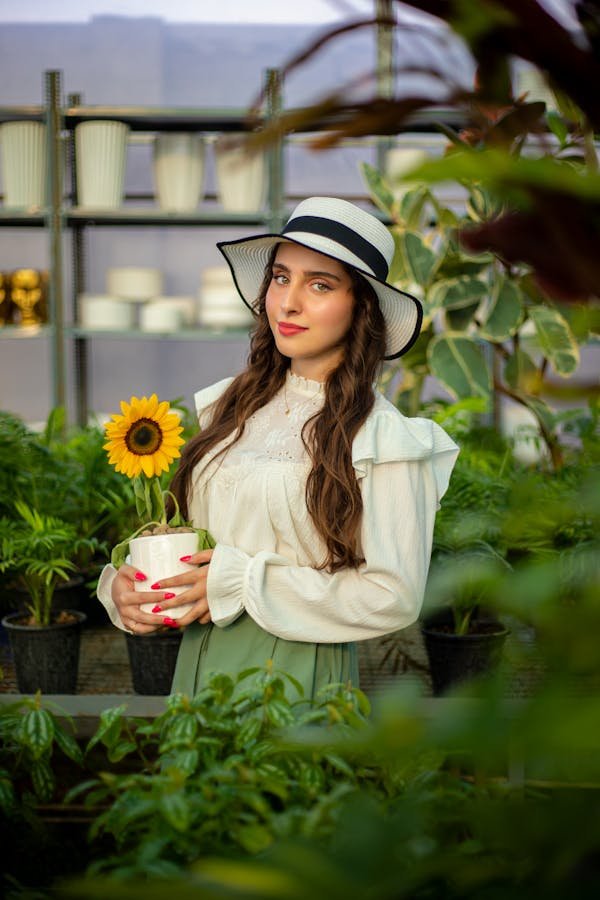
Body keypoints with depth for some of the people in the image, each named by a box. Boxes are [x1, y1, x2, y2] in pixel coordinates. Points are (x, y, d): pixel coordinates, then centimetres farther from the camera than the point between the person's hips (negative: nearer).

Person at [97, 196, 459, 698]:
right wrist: (121, 585, -9)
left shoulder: (382, 437, -13)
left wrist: (241, 583, -18)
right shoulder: (230, 405, 3)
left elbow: (393, 598, -17)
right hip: (197, 659, 5)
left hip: (298, 673, -5)